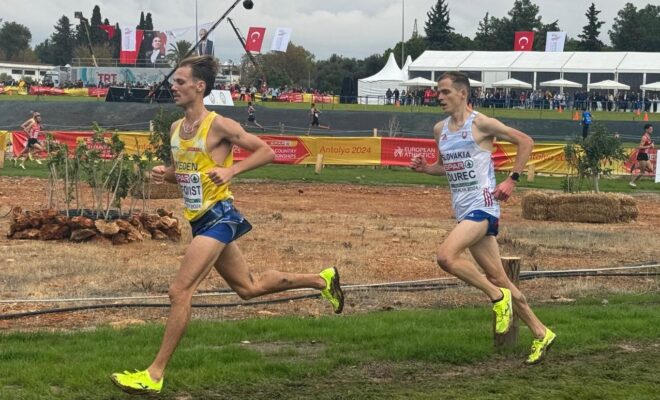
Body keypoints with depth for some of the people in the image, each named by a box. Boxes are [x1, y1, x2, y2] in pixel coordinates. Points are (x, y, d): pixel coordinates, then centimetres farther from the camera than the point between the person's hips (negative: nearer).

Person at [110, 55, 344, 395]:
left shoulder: (218, 125, -13)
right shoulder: (175, 128, 9)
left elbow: (266, 151, -9)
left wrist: (231, 170, -20)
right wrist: (164, 174, -1)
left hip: (218, 217, -9)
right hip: (200, 220, 9)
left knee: (180, 291, -15)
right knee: (249, 287, 19)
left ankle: (155, 374, -11)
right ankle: (321, 280, 36)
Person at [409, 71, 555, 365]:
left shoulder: (480, 124, -9)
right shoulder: (440, 129, 12)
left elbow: (525, 141, -5)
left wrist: (512, 180, -10)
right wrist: (424, 168, 6)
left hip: (483, 206, -8)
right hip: (463, 210, 8)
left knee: (446, 256, -27)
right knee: (497, 278, 9)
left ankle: (498, 297, -8)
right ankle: (541, 334, 18)